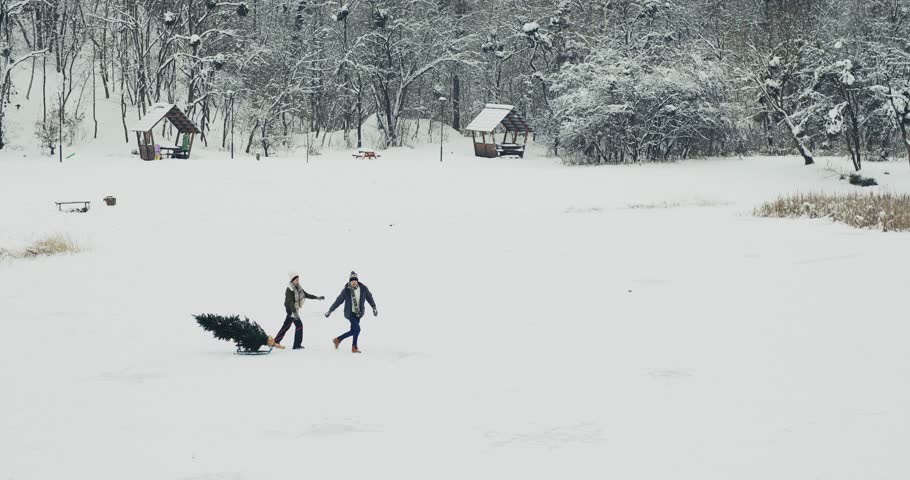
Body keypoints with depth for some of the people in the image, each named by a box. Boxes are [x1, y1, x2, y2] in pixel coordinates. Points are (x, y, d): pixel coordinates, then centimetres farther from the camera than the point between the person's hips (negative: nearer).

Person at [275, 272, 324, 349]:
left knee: (286, 326, 15)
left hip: (295, 309, 9)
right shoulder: (290, 289, -17)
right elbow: (290, 301, -24)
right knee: (299, 325, -11)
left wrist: (317, 298, 11)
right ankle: (297, 345, -7)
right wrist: (295, 312, -33)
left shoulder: (299, 288, 9)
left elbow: (306, 295, 17)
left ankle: (276, 341, 25)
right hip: (290, 309, -9)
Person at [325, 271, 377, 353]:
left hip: (358, 314, 5)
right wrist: (330, 311, 1)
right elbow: (338, 301, -3)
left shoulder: (363, 289, -4)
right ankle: (354, 347, 6)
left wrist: (374, 307, 2)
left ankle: (338, 340, 28)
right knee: (357, 329, -13)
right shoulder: (346, 290, -11)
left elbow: (369, 297, 10)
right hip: (350, 313, -5)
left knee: (353, 331, 8)